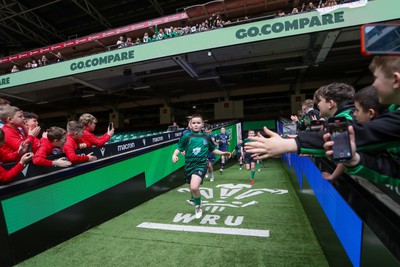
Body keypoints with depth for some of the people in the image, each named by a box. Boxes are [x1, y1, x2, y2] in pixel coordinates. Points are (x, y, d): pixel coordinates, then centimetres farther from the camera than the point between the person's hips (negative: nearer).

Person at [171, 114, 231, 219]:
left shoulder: (206, 137, 3)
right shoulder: (187, 136, -2)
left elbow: (213, 149, 16)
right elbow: (179, 148, 0)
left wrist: (222, 153, 4)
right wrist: (174, 155, -19)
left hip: (201, 165, -2)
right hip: (189, 166, 2)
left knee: (194, 188, -24)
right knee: (192, 189, 17)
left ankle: (198, 206, 7)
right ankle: (196, 202, 51)